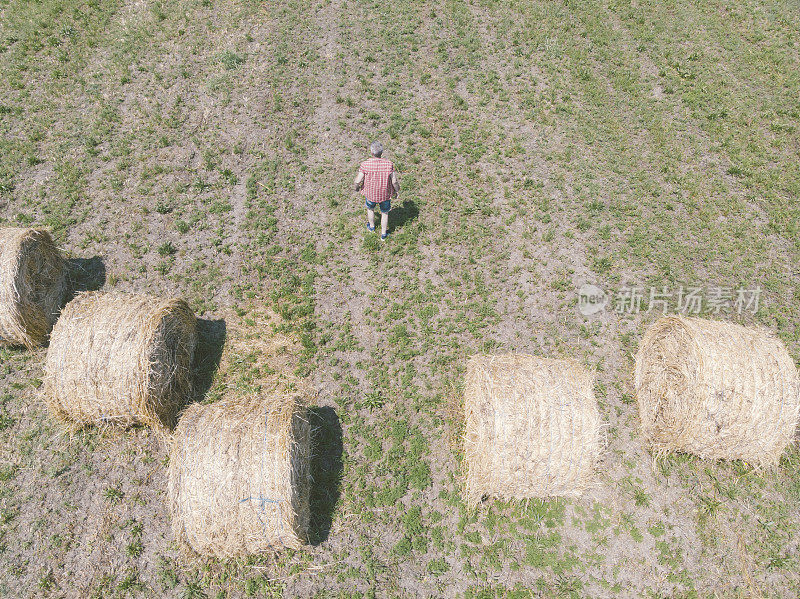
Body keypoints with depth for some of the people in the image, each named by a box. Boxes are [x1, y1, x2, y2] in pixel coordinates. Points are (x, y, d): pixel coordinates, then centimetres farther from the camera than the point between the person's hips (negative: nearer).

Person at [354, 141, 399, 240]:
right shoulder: (389, 164, -23)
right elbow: (394, 181, -17)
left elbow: (357, 181, -20)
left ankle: (372, 226, 55)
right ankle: (383, 234, 41)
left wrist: (356, 187, 3)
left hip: (370, 194, 0)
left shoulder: (365, 164, -25)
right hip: (385, 194, 0)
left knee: (370, 208, 32)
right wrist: (397, 191, 3)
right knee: (384, 213, 25)